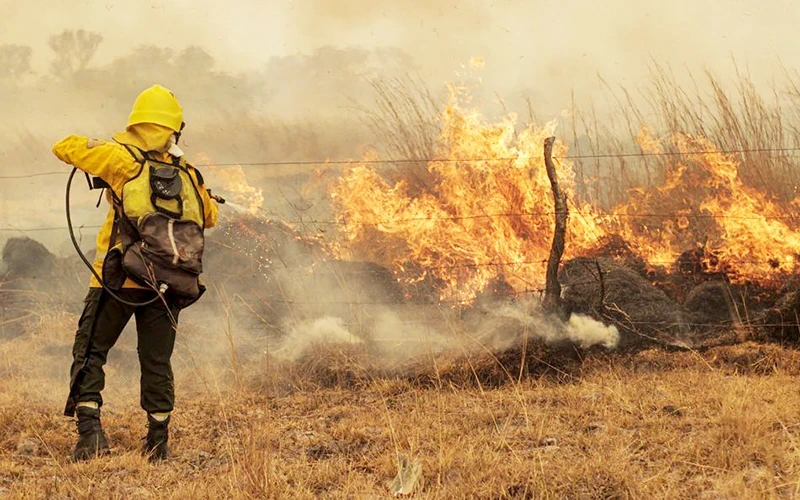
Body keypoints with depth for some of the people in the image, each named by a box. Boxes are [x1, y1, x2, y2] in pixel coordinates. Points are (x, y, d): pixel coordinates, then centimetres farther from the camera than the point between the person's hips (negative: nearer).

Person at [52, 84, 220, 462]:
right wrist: (213, 199, 45)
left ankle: (89, 429, -6)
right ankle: (158, 441, 15)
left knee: (90, 351, 8)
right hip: (167, 288, 3)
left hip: (120, 281, -3)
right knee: (157, 360, 15)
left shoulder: (122, 159, -5)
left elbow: (64, 147, 3)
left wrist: (96, 146, 22)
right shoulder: (188, 176, 5)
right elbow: (210, 216, 23)